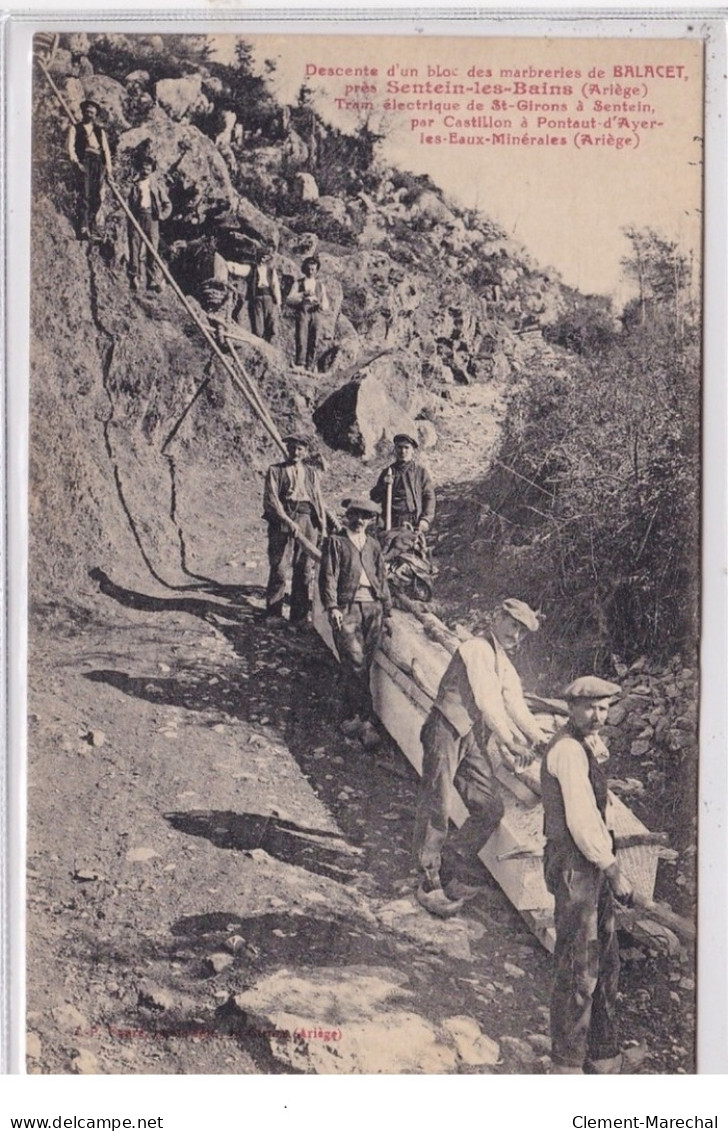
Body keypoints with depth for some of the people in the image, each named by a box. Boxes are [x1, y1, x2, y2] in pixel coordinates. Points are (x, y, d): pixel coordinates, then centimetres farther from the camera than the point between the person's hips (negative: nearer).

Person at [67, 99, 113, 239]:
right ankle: (84, 227, -21)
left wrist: (108, 167, 0)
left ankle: (91, 226, -1)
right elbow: (71, 146, 4)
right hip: (84, 161, -3)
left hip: (99, 162, 4)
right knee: (85, 195, -17)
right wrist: (76, 162, -12)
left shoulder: (100, 131, 26)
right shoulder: (75, 128, 17)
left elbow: (106, 149, 15)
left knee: (96, 196, -6)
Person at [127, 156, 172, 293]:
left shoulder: (157, 184, 12)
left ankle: (154, 280, -5)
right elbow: (130, 201, 15)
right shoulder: (135, 184, 14)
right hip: (136, 216, 1)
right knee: (135, 246, -4)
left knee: (152, 248, -5)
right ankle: (134, 278, 0)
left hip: (151, 216, -1)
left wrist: (163, 215, 0)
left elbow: (167, 204, 14)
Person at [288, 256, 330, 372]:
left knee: (313, 341, -2)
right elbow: (290, 299, -1)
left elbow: (326, 303, 19)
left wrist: (322, 305, -6)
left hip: (315, 313, 2)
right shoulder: (298, 284, 12)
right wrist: (303, 294, -16)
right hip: (302, 312, -2)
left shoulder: (320, 285, 20)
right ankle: (299, 364, -19)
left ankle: (310, 367, 0)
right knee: (301, 339, -15)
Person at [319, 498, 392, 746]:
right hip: (347, 607, -4)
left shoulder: (373, 545, 20)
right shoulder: (336, 542, 7)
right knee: (355, 664, -11)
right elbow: (328, 576, -1)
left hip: (373, 608, 4)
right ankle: (365, 720, -7)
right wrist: (332, 607, -13)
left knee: (363, 666, 1)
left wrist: (387, 612, 16)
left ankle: (353, 717, 9)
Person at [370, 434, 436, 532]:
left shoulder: (421, 472, 10)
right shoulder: (388, 472, 16)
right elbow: (374, 497, 12)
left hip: (414, 524, -2)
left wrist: (425, 519, -9)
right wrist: (383, 485, -7)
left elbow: (429, 498, 4)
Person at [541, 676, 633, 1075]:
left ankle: (603, 1057, 26)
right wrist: (614, 872, -19)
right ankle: (567, 1064, 5)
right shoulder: (567, 750, -16)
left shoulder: (585, 746, 17)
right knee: (578, 970, -5)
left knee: (605, 963, 15)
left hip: (592, 867, 10)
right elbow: (581, 820, -22)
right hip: (574, 867, -10)